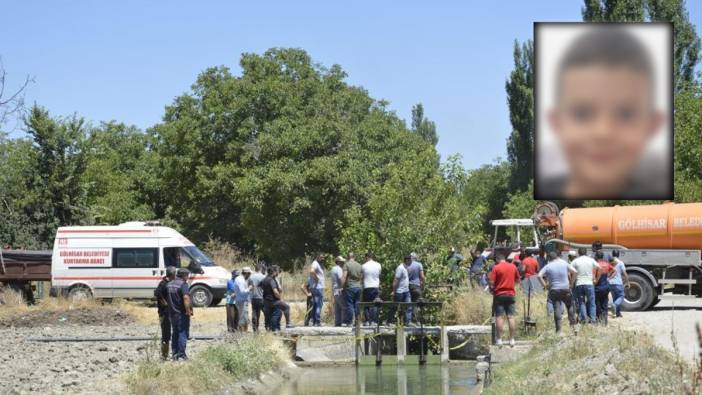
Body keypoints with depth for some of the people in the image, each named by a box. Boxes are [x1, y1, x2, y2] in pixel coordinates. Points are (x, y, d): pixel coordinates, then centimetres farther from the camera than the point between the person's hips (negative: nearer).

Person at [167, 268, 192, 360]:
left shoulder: (169, 284, 11)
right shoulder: (183, 284, -14)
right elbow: (186, 297, -26)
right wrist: (188, 310, -22)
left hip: (172, 313, 7)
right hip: (181, 314, -7)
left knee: (175, 333, 16)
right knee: (183, 333, -2)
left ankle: (175, 354, 18)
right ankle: (181, 355, -5)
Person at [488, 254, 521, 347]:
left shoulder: (496, 268, -8)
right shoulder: (513, 267, 5)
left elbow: (491, 282, -12)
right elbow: (518, 280, 15)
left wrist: (492, 288, 8)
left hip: (499, 294, -3)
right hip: (510, 294, 3)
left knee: (499, 317, -1)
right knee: (511, 317, 5)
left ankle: (499, 340, -4)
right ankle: (512, 340, 5)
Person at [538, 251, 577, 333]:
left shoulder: (548, 266, 0)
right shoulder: (564, 263, 3)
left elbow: (539, 276, -11)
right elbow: (573, 271, -3)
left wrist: (545, 285, -3)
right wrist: (571, 283, 5)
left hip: (554, 290, -1)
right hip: (566, 289, 1)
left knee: (557, 310, 0)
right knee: (570, 306, 16)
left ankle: (558, 329, -2)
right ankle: (572, 324, 11)